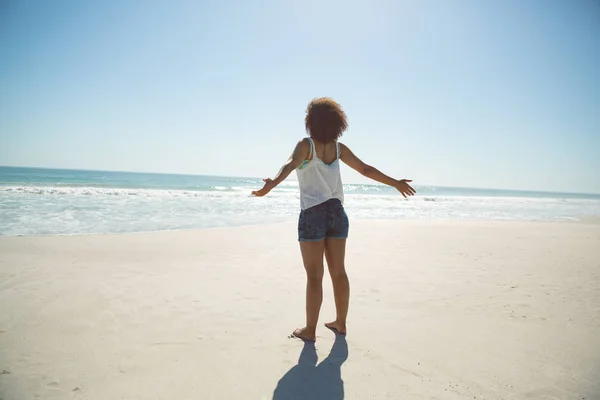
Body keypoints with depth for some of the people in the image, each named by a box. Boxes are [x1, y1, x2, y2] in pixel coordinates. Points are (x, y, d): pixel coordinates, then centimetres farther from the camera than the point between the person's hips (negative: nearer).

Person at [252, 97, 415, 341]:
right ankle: (340, 323, 25)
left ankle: (310, 330, 10)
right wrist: (396, 183, 21)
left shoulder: (306, 145, -8)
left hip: (313, 214, -5)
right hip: (337, 212, 5)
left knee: (314, 276, 0)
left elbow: (290, 164, -29)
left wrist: (272, 184, -46)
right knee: (338, 272, 13)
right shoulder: (338, 148, 6)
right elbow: (366, 169, 11)